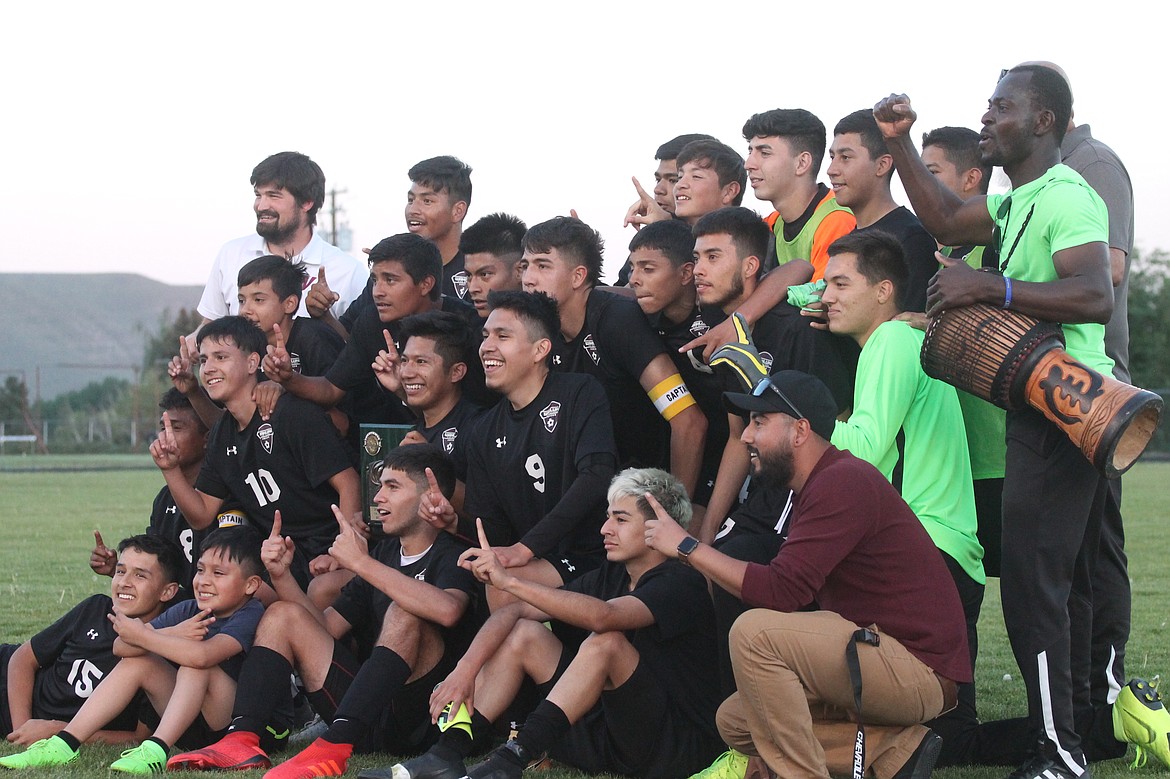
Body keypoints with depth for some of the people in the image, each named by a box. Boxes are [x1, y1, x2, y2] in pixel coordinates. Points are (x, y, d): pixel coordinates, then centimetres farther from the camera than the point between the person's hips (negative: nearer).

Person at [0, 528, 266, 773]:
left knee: (196, 663, -27)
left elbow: (202, 654, -35)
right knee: (137, 661, -4)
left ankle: (155, 751, -36)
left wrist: (140, 635, -21)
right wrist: (172, 634, -24)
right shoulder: (188, 610, 4)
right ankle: (64, 744, -9)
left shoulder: (250, 615, -15)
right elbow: (120, 646, -6)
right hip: (193, 725, 7)